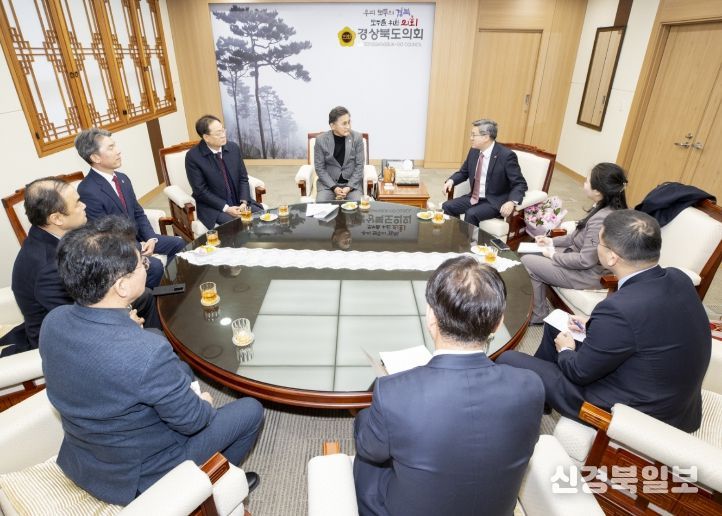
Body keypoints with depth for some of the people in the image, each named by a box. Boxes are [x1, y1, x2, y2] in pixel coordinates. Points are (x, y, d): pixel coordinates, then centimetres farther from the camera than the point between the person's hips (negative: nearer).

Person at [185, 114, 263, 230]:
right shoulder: (193, 156, -11)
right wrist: (226, 208, -19)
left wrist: (243, 202, -11)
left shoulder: (233, 148, 2)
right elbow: (200, 190, -10)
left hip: (238, 202, 5)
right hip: (213, 207, -5)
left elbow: (243, 178, 6)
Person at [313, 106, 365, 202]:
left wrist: (349, 187, -14)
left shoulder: (357, 137, -4)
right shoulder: (321, 140, -5)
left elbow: (359, 165, -2)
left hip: (352, 182, 0)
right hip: (328, 183, 0)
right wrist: (334, 187, -15)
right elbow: (319, 168, -2)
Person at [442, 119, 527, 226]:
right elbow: (463, 172, 18)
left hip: (494, 202, -6)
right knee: (447, 207, -11)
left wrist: (512, 202, -34)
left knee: (471, 214, -30)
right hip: (473, 198, 7)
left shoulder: (506, 155, -16)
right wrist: (451, 180, -5)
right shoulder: (474, 151, 3)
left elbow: (520, 184, -14)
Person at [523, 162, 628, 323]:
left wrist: (554, 255, -15)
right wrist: (553, 241, 5)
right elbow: (579, 236, 12)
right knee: (533, 255, 9)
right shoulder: (605, 207, -1)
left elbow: (585, 260, -28)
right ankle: (539, 310, 18)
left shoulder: (601, 220, -31)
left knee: (527, 262, -7)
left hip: (587, 274, -10)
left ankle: (538, 314, 12)